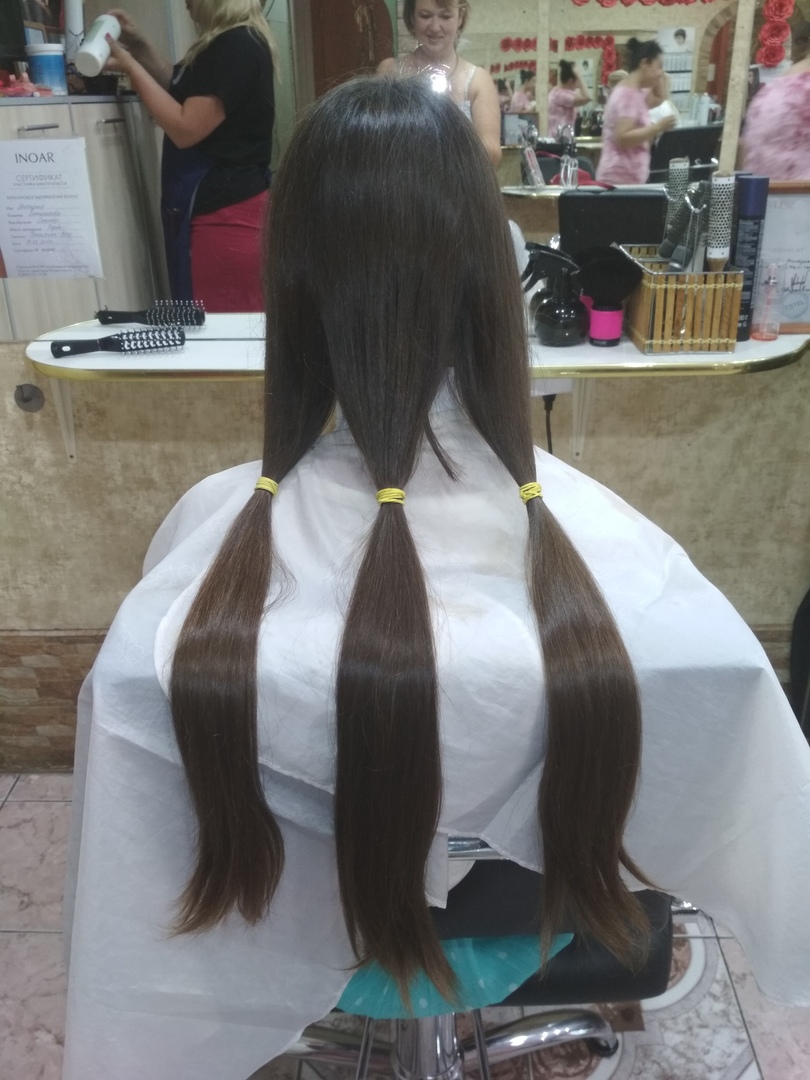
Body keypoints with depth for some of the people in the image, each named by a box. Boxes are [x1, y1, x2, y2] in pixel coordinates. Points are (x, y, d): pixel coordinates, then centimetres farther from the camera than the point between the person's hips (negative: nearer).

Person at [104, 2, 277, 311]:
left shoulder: (236, 46, -15)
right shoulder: (231, 42, 16)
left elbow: (186, 128, -17)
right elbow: (183, 92, 28)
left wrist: (130, 66, -9)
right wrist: (140, 47, 15)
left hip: (224, 213, -10)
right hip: (219, 206, 10)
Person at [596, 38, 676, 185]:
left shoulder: (635, 92, 16)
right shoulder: (628, 94, -15)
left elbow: (658, 99, 35)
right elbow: (623, 138, -25)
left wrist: (658, 77, 19)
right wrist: (658, 127, -23)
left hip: (630, 178, 11)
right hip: (621, 179, -11)